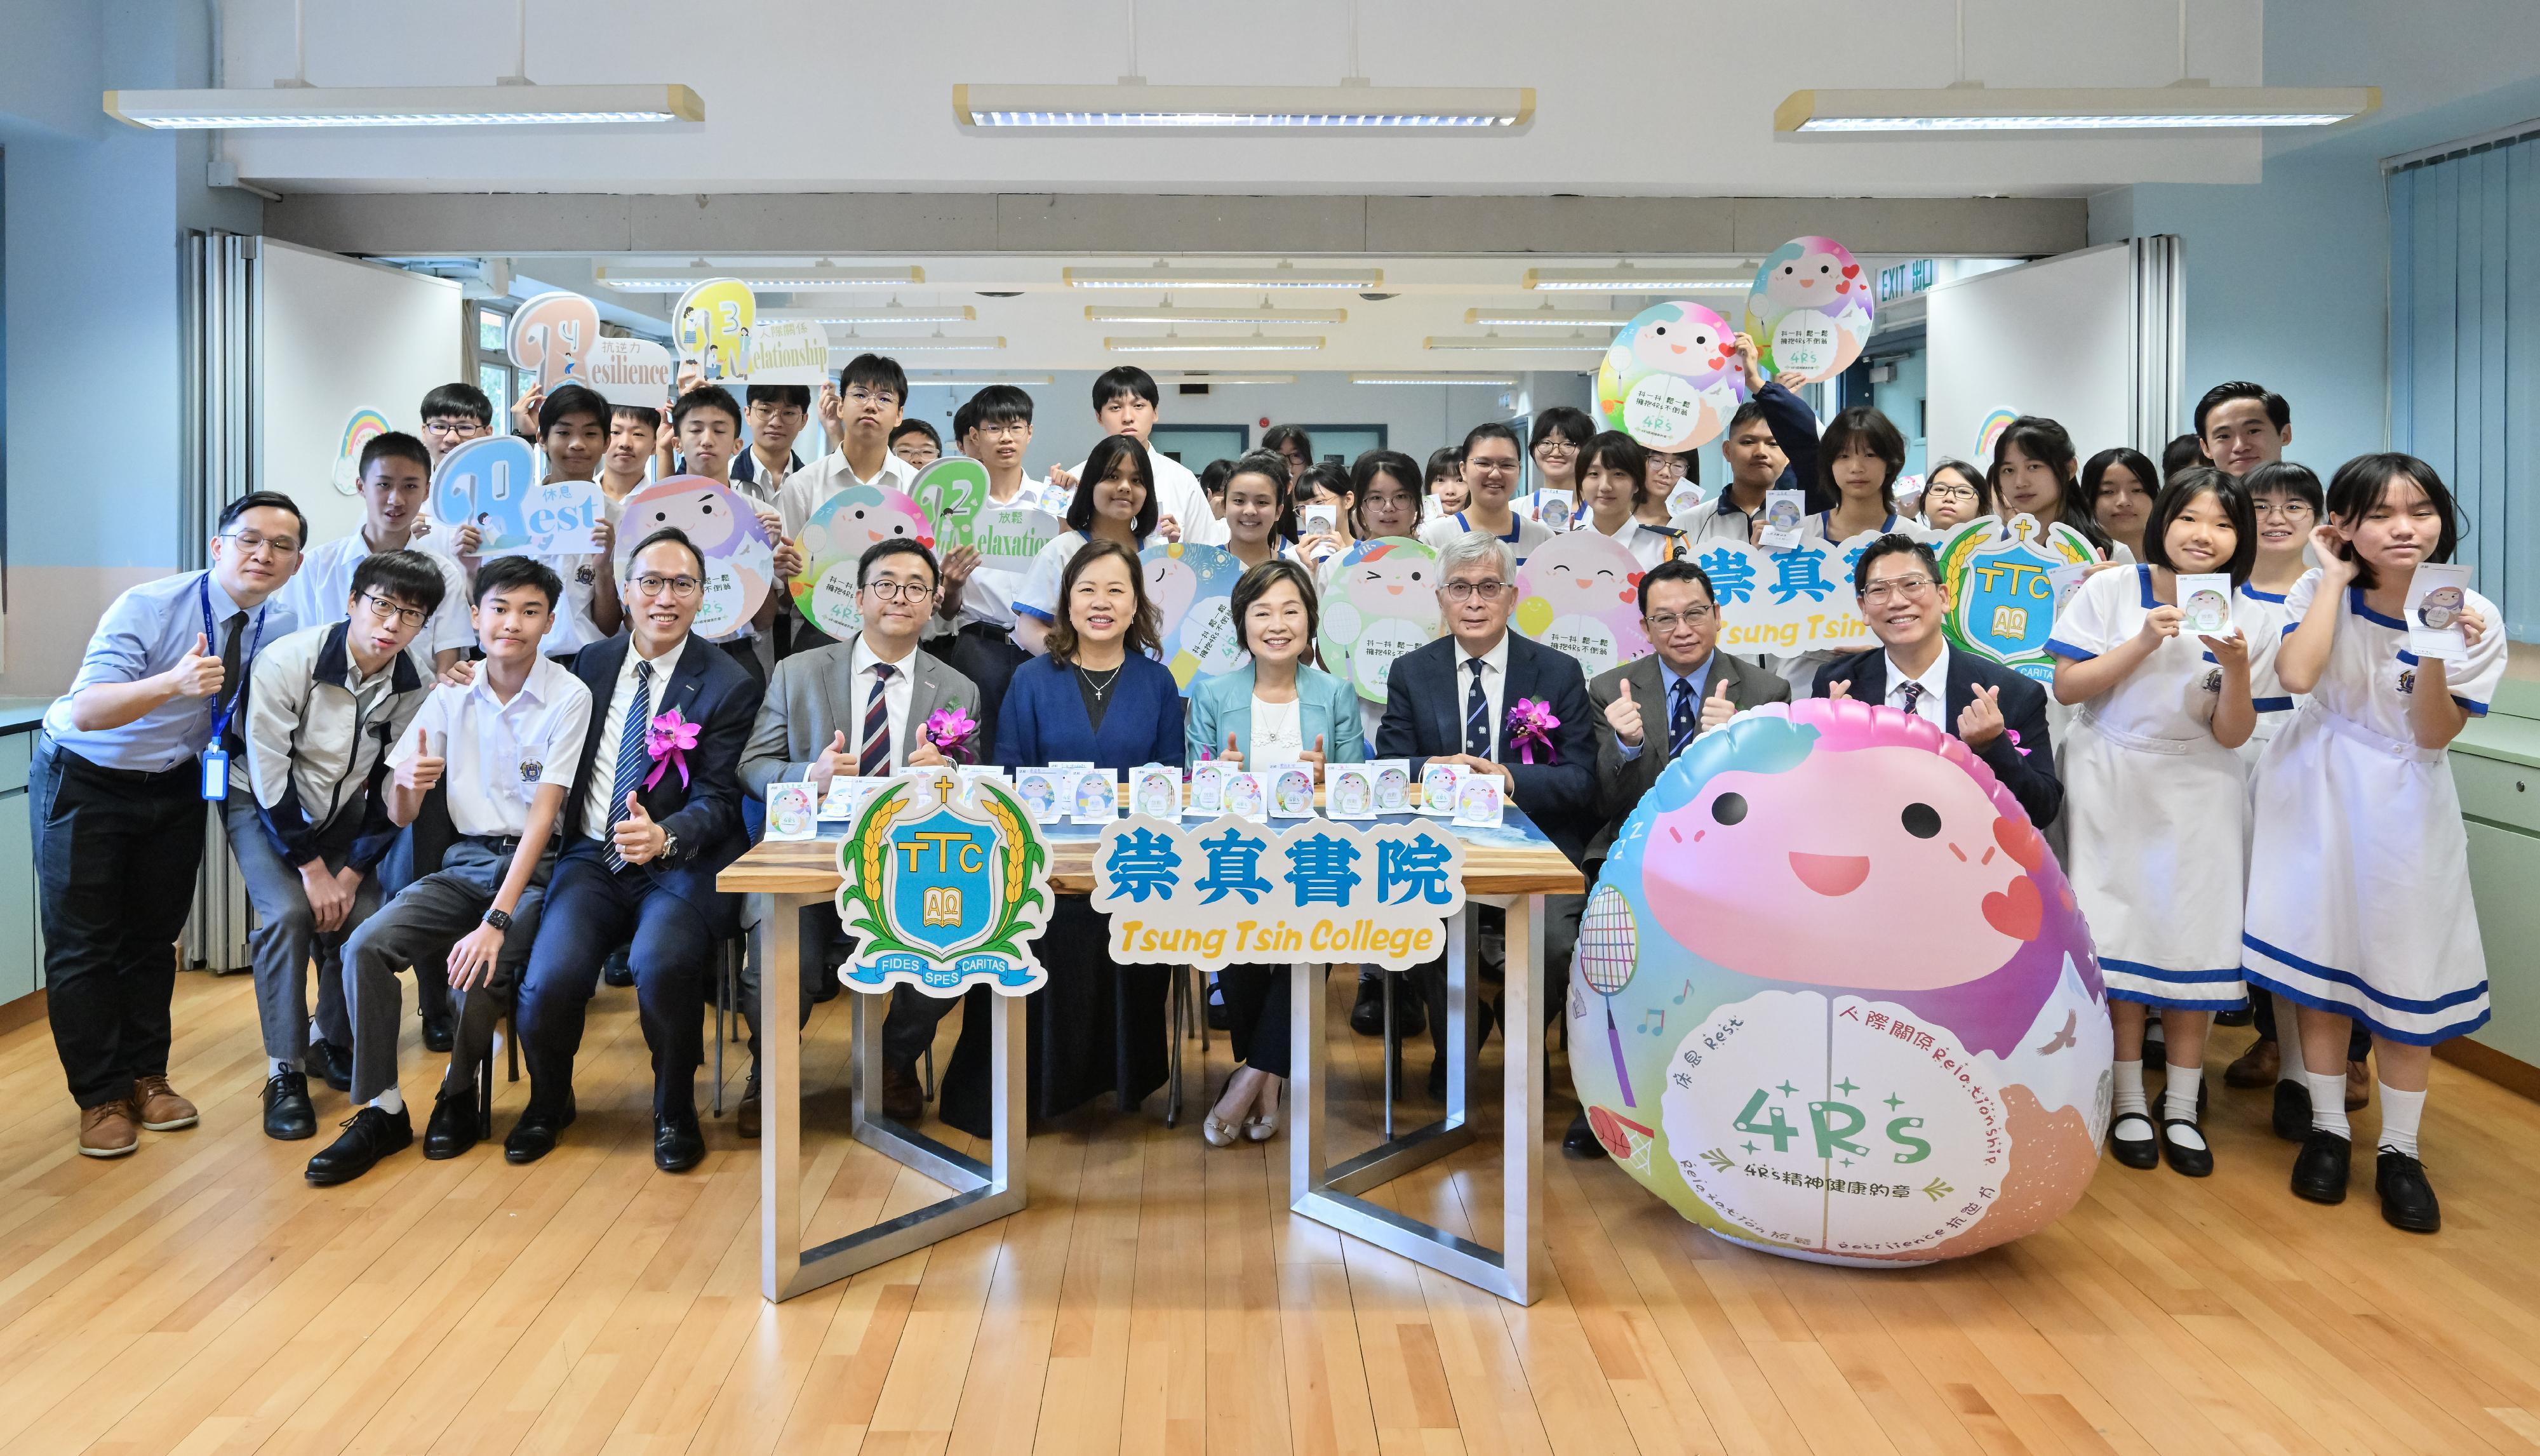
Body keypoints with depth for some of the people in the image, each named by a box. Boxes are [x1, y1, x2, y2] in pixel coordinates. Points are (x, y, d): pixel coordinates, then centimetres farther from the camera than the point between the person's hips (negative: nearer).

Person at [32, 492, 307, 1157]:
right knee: (83, 942, -1)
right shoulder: (147, 607, -25)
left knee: (156, 934, 12)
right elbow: (85, 711, -35)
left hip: (177, 784, 5)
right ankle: (101, 1096, 10)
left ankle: (146, 1077, 25)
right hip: (86, 778, -5)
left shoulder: (281, 627, -8)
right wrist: (174, 682, -51)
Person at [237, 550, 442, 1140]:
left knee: (361, 917, -15)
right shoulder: (287, 662, -26)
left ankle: (332, 1044, 13)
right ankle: (285, 1072, -11)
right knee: (289, 912, -25)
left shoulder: (414, 689, -15)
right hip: (265, 804, -3)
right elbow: (270, 777, -22)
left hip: (341, 811, 3)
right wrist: (313, 868, -20)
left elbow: (390, 795, -7)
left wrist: (352, 873, -13)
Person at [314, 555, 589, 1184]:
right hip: (465, 860, 4)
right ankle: (383, 1110, -5)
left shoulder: (568, 696, -9)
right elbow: (399, 817, 7)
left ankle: (458, 1098, 3)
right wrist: (407, 784, -19)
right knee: (365, 947, -19)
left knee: (479, 970, -28)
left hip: (535, 866, -4)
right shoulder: (452, 693, 4)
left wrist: (496, 920, -24)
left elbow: (543, 815, -15)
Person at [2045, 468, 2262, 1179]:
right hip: (2113, 785, -2)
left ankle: (2182, 1111, 14)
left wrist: (2236, 669, -20)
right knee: (2118, 936, 0)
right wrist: (2143, 644, -19)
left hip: (2198, 791, 2)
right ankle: (2129, 1103, 14)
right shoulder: (2112, 590, -4)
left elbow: (2231, 735, -3)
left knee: (2196, 940, 2)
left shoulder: (2244, 616, 1)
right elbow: (2067, 685, -9)